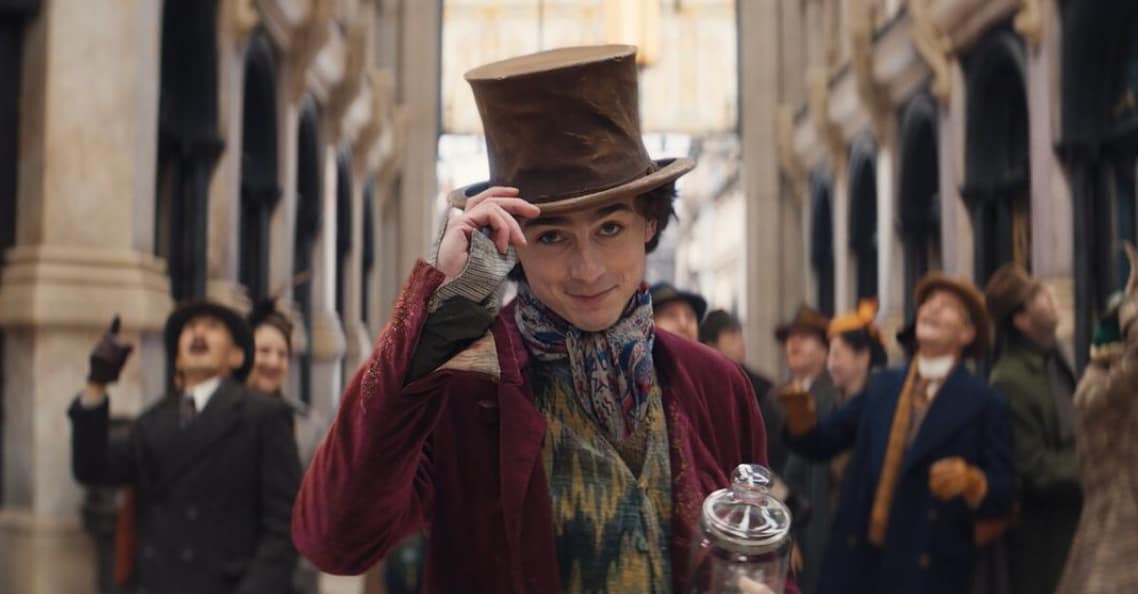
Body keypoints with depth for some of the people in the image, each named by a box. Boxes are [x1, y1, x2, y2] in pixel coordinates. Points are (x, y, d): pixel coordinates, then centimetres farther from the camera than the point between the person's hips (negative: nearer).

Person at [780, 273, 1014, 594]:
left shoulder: (984, 402, -2)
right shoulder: (882, 385, 12)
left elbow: (1004, 493, -6)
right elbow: (823, 442, 12)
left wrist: (971, 480, -27)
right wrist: (802, 415, -9)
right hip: (857, 559, 4)